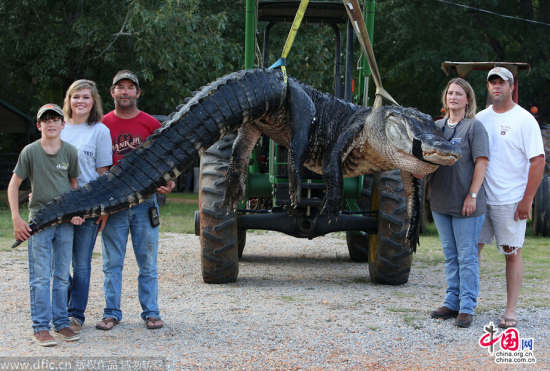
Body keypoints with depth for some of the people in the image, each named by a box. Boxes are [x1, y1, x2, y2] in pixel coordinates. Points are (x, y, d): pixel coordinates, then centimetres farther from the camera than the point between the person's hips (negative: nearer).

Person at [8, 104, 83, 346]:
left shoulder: (70, 152, 1)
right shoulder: (30, 151, -6)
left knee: (62, 276, 8)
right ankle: (41, 328, 2)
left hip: (65, 220, 3)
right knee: (40, 277, -3)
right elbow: (13, 185, 0)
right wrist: (16, 219, -6)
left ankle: (62, 323, 17)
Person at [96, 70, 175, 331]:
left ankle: (151, 312, 12)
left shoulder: (151, 124, 5)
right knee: (112, 262, 4)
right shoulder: (103, 124, 5)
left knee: (148, 261, 4)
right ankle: (111, 313, 12)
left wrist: (167, 182, -10)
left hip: (145, 200, 0)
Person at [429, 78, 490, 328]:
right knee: (450, 256, 13)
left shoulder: (474, 126, -6)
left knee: (467, 256, -2)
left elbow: (481, 162, -12)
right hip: (440, 202, 6)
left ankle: (467, 307, 2)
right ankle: (452, 302, 21)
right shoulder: (437, 126, 12)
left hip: (465, 204, -6)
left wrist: (472, 195, -17)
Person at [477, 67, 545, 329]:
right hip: (480, 199, 5)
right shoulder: (480, 118, 10)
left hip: (510, 200, -5)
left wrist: (527, 200, -13)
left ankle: (510, 312, 6)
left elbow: (538, 161, -8)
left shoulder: (524, 120, -5)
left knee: (512, 254, 1)